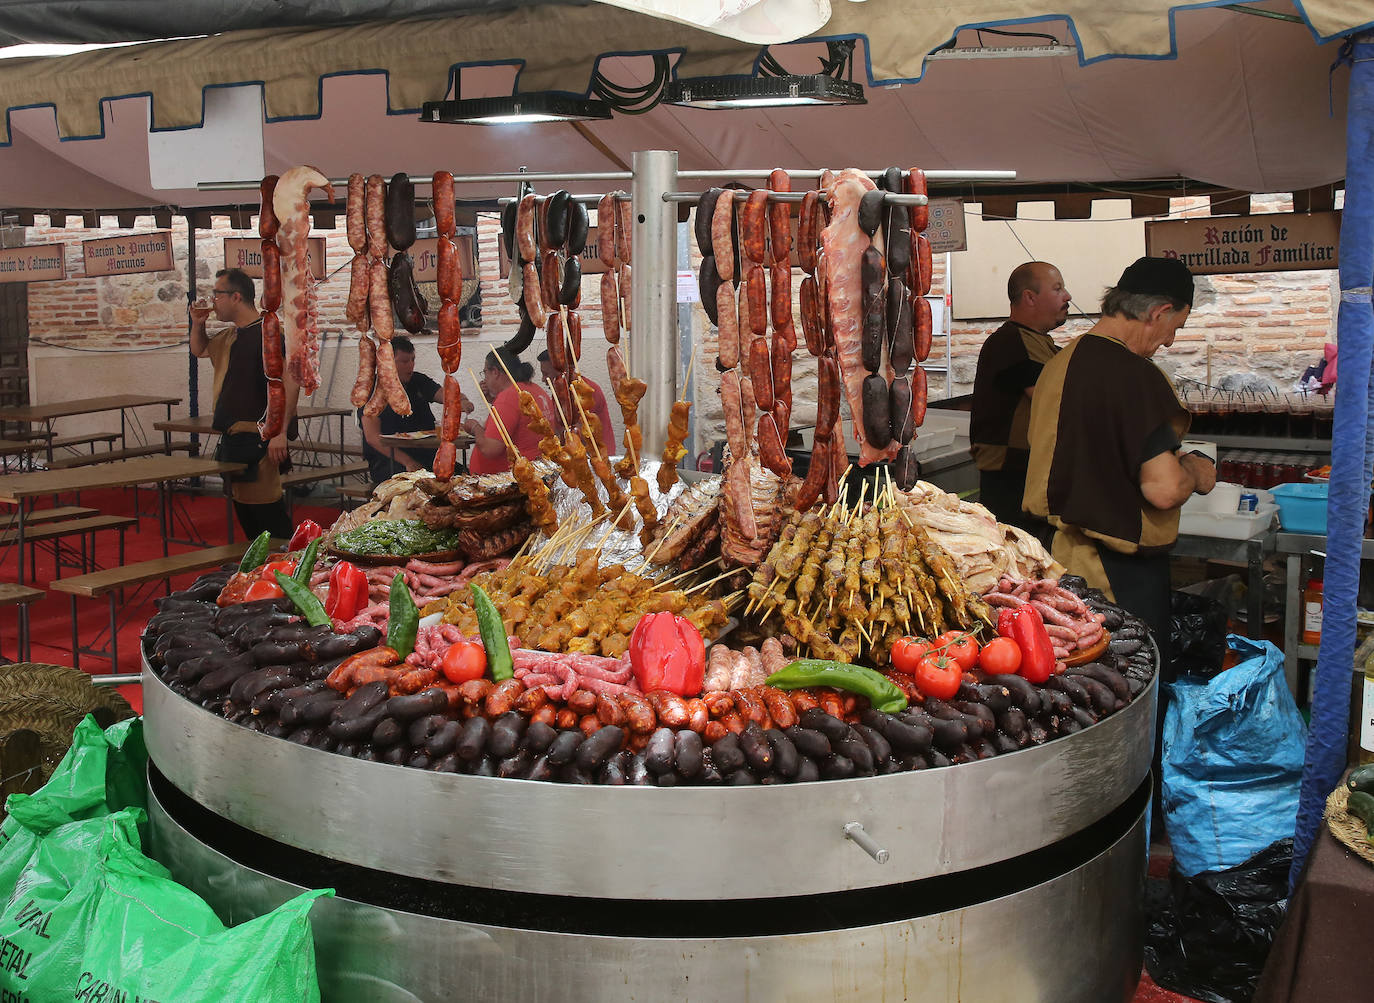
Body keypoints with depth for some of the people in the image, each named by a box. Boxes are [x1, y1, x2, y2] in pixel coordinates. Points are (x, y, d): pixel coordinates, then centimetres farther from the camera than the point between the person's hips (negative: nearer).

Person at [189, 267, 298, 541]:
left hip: (259, 438, -10)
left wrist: (280, 432, -29)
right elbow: (199, 350, 36)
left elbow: (290, 381, -23)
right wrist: (198, 324, 15)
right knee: (242, 507, 15)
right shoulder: (230, 337, 16)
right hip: (233, 435, 10)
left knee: (266, 506, -11)